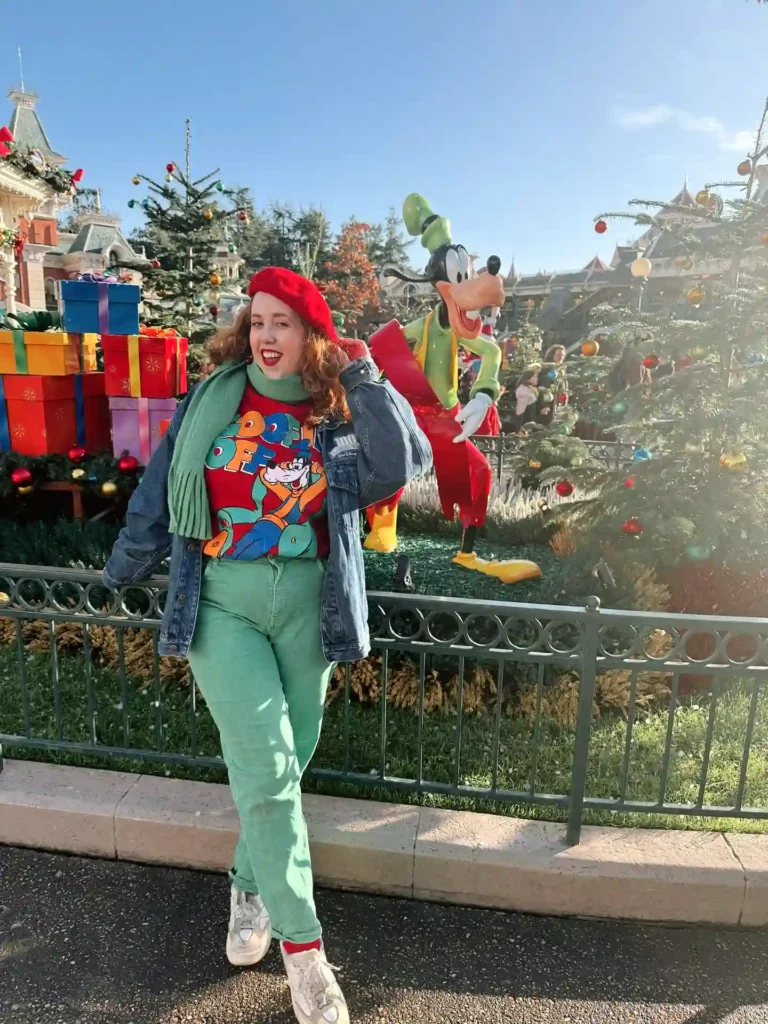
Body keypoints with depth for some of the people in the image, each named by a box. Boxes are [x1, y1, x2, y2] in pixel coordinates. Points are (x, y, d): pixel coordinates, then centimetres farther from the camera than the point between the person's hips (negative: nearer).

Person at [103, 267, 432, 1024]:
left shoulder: (338, 421, 2)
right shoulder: (210, 403, 1)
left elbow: (406, 462, -14)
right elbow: (158, 495, 8)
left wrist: (364, 379, -15)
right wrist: (124, 572, 17)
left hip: (306, 603, 2)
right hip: (221, 600, -1)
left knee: (284, 764, 11)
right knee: (266, 762, -8)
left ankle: (250, 888, 38)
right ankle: (302, 943, 7)